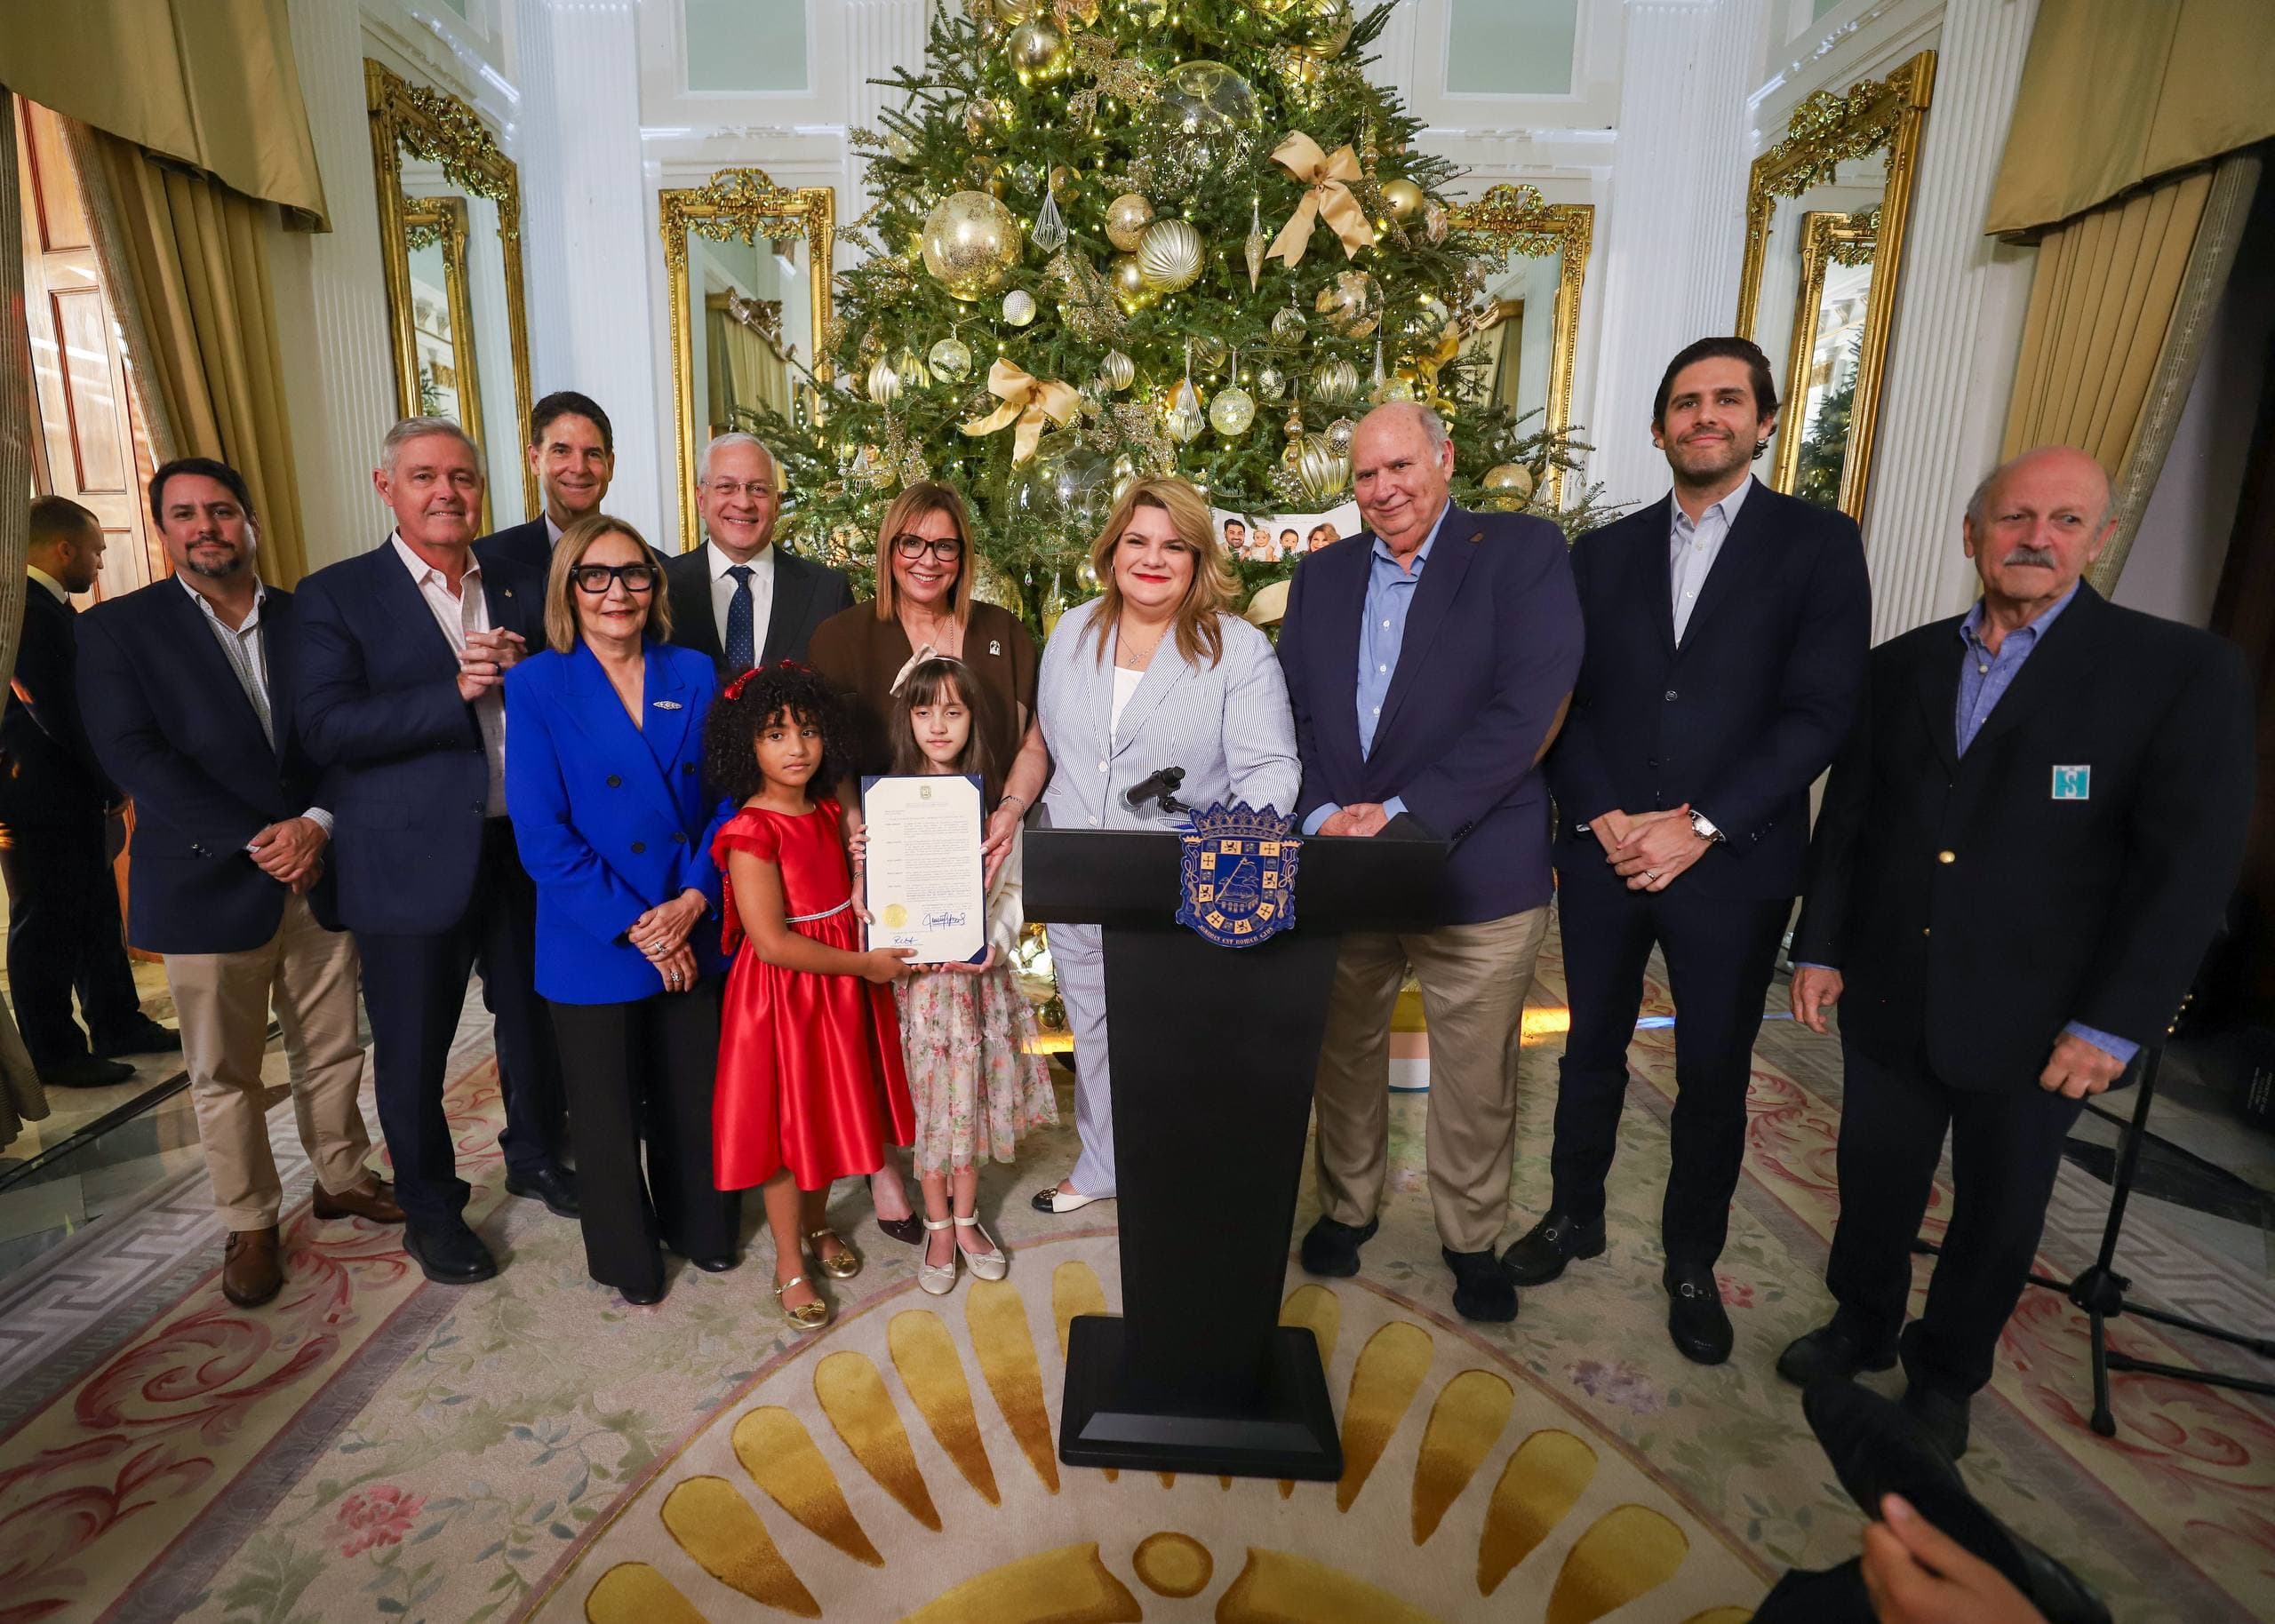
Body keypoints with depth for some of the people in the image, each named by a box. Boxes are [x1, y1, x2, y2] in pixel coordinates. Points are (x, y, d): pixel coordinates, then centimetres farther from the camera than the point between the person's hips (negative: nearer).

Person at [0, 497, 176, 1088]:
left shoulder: (51, 607, 13)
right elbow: (57, 717, -21)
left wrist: (107, 785, 5)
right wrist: (111, 784, -9)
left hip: (76, 795, 9)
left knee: (96, 915, 16)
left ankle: (118, 1026, 27)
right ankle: (54, 1054, 12)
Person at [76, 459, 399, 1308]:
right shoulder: (116, 628, 0)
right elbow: (134, 756, -9)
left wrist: (317, 824, -14)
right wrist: (257, 843, -17)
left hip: (318, 876, 2)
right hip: (208, 885, -2)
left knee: (333, 1052, 13)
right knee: (225, 1076, 9)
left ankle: (342, 1177, 33)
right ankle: (250, 1224, 25)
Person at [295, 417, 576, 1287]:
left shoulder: (520, 588, 9)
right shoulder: (336, 595, -4)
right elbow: (325, 727, -15)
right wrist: (454, 691, -23)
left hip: (524, 848, 4)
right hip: (412, 861, -3)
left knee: (534, 1017, 17)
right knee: (413, 1046, 9)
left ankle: (535, 1157, 41)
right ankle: (430, 1210, 30)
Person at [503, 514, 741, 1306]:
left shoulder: (692, 674, 2)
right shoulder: (536, 686, -7)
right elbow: (542, 834, -12)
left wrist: (694, 899, -13)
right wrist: (637, 927, -15)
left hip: (693, 934, 3)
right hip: (592, 945, -2)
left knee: (695, 1096, 16)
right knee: (607, 1111, 14)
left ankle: (700, 1228, 41)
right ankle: (626, 1257, 37)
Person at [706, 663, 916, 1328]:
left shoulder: (830, 813, 4)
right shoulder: (751, 832, -19)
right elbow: (771, 941, -23)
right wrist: (863, 964, -19)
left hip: (841, 983, 7)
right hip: (782, 994, -7)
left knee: (831, 1113, 19)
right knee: (786, 1125, 7)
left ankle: (817, 1227, 42)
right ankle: (789, 1265, 26)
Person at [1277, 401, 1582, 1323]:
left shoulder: (1523, 552, -4)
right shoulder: (1322, 575, 11)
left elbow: (1525, 709, -15)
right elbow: (1293, 712, 4)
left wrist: (1404, 815, -20)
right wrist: (1323, 816, -13)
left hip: (1474, 871, -3)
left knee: (1474, 1078, 11)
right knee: (1342, 1056, 17)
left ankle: (1471, 1238, 36)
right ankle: (1347, 1205, 41)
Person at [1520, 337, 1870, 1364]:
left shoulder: (1818, 543, 0)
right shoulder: (1603, 552, 8)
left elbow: (1822, 710, -8)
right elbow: (1566, 701, 4)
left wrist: (1701, 825, -16)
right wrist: (1602, 816, -10)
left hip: (1733, 862, -2)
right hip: (1601, 850, 2)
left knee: (1714, 1076, 11)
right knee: (1591, 1051, 15)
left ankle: (1691, 1261, 32)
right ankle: (1574, 1214, 36)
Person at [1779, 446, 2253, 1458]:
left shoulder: (2183, 672, -7)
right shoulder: (1900, 666, 4)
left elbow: (2190, 863, -10)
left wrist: (2113, 1023, -14)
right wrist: (1819, 947, 3)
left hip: (2033, 1024, -2)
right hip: (1888, 999, 3)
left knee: (1999, 1213, 16)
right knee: (1875, 1184, 17)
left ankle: (1945, 1372, 39)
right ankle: (1863, 1325, 41)